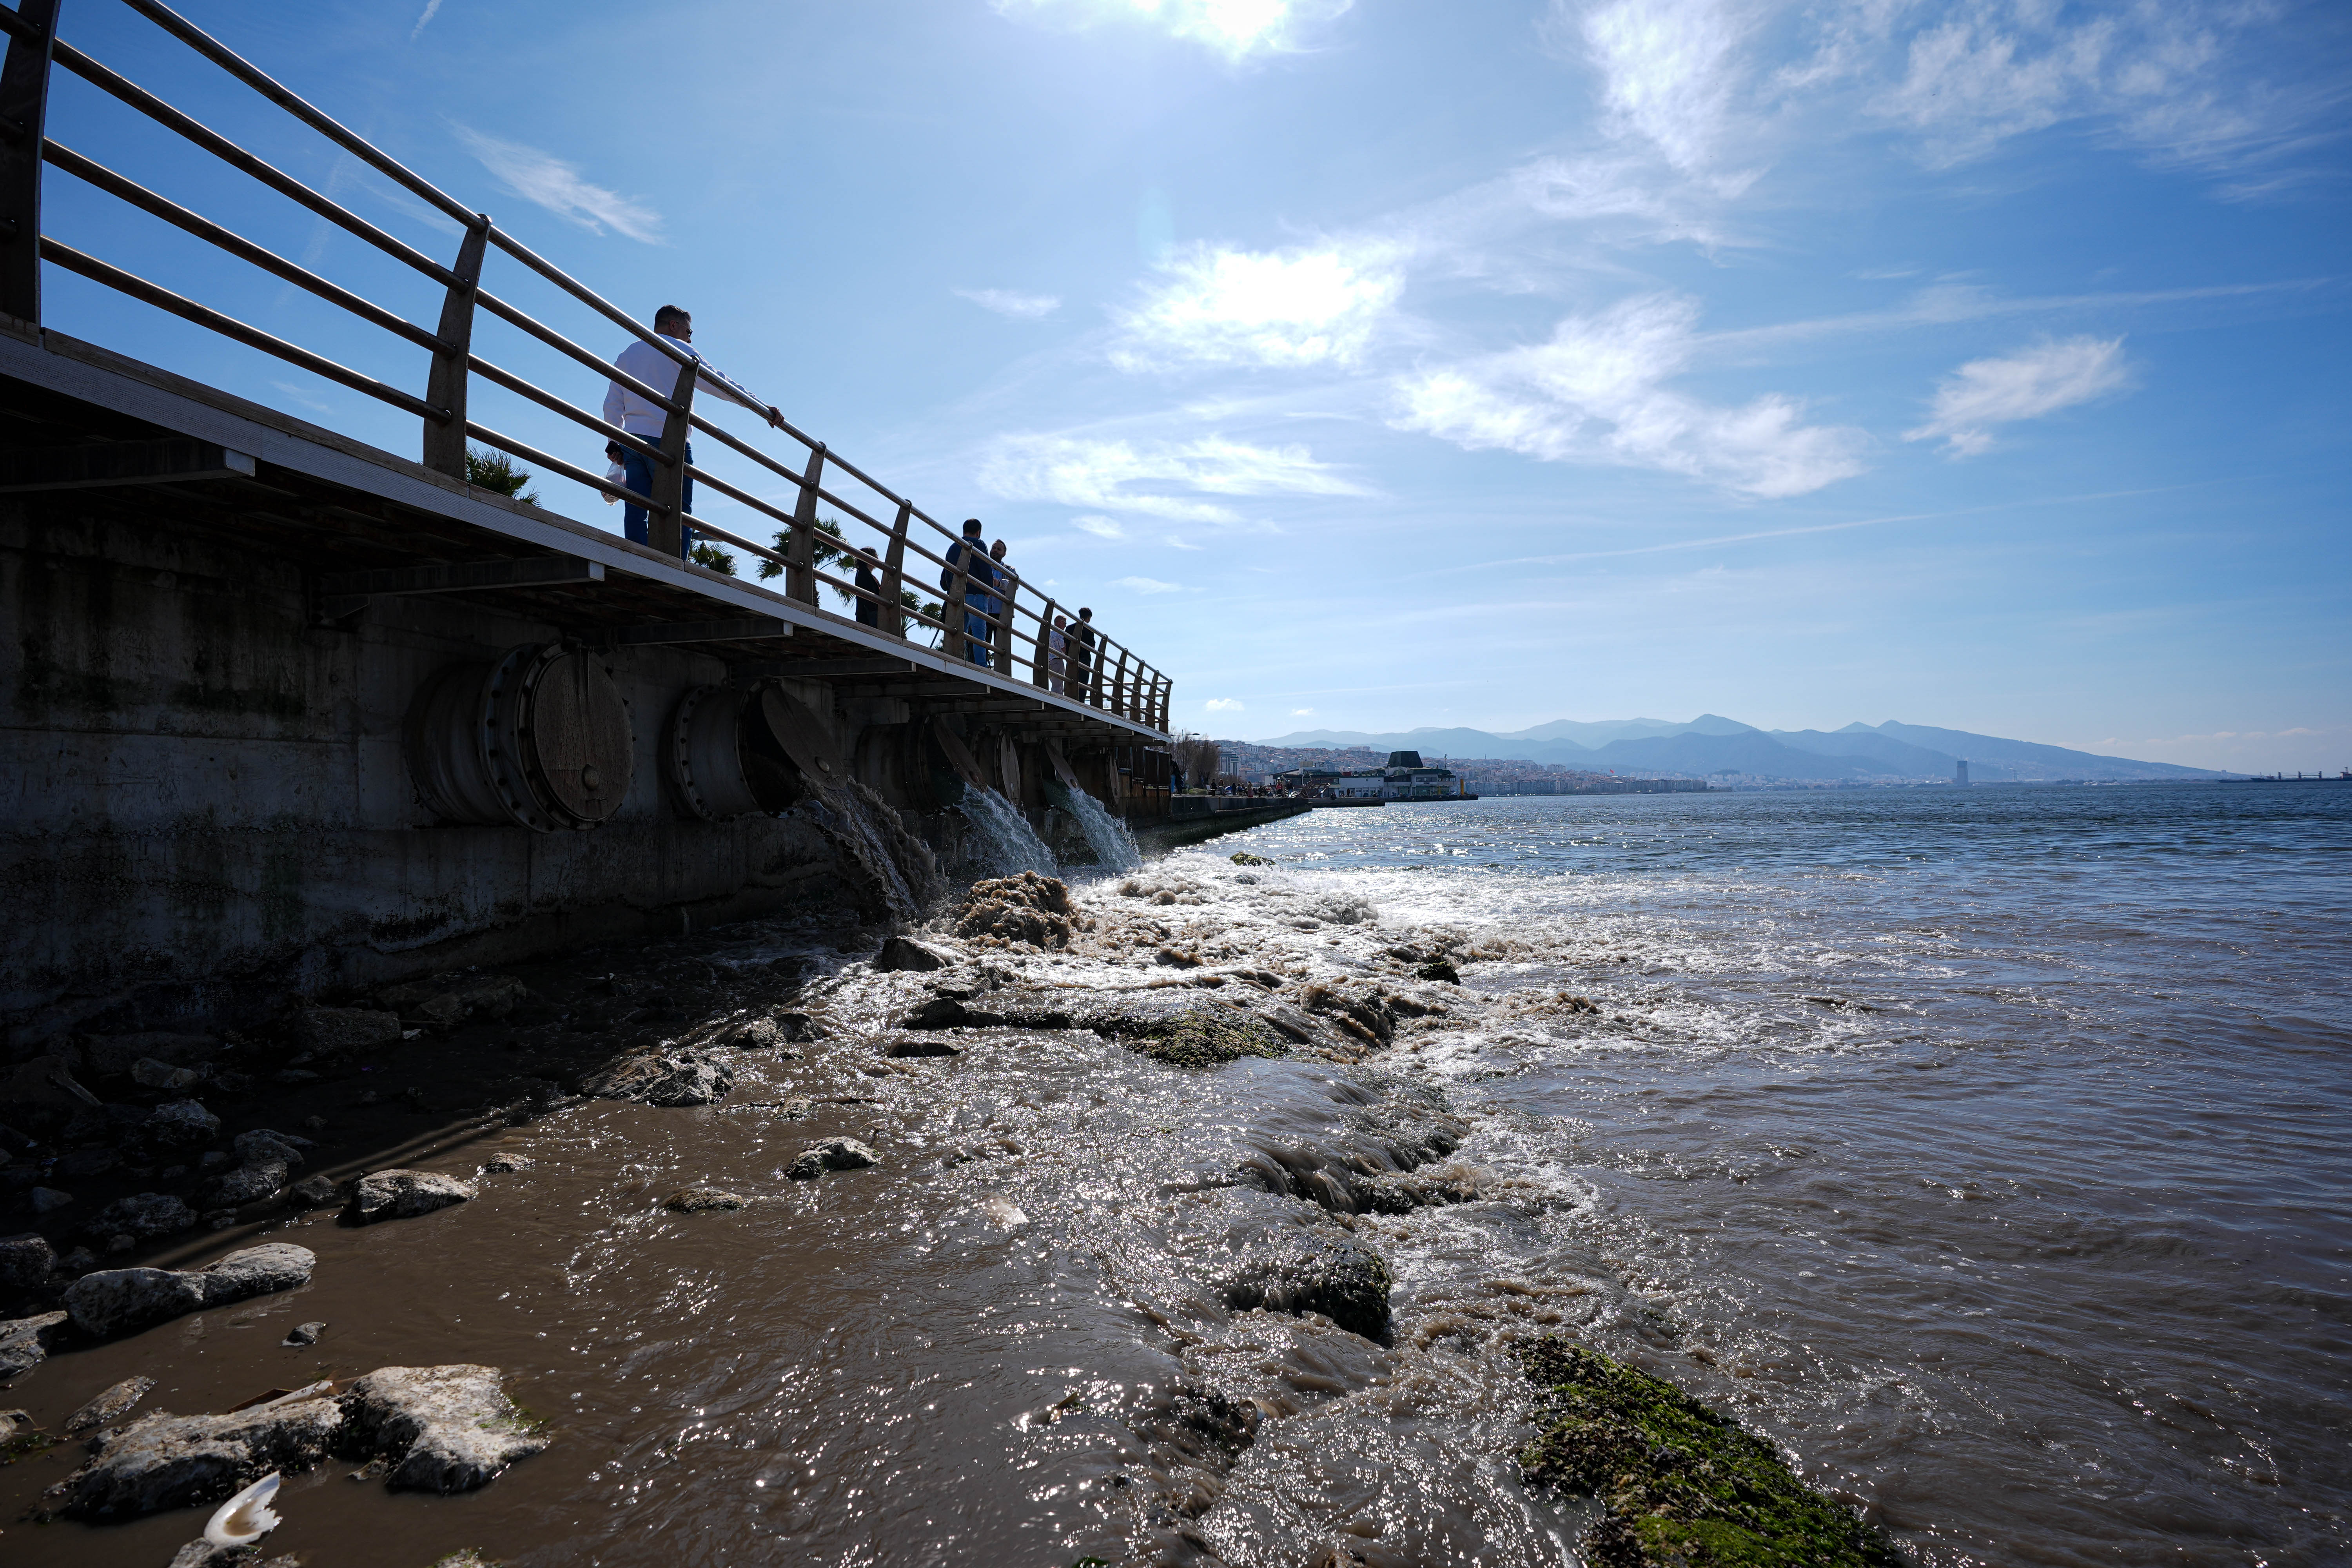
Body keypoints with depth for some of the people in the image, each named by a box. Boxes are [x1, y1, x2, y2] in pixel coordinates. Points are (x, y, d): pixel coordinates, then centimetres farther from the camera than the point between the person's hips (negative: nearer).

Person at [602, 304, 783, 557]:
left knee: (636, 512, 0)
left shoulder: (625, 355, 23)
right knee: (678, 513, -7)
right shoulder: (678, 350, 5)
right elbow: (721, 385, 0)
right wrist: (764, 408, 0)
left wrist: (616, 441, 24)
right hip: (667, 441, -6)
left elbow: (613, 405, 19)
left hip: (632, 441, 6)